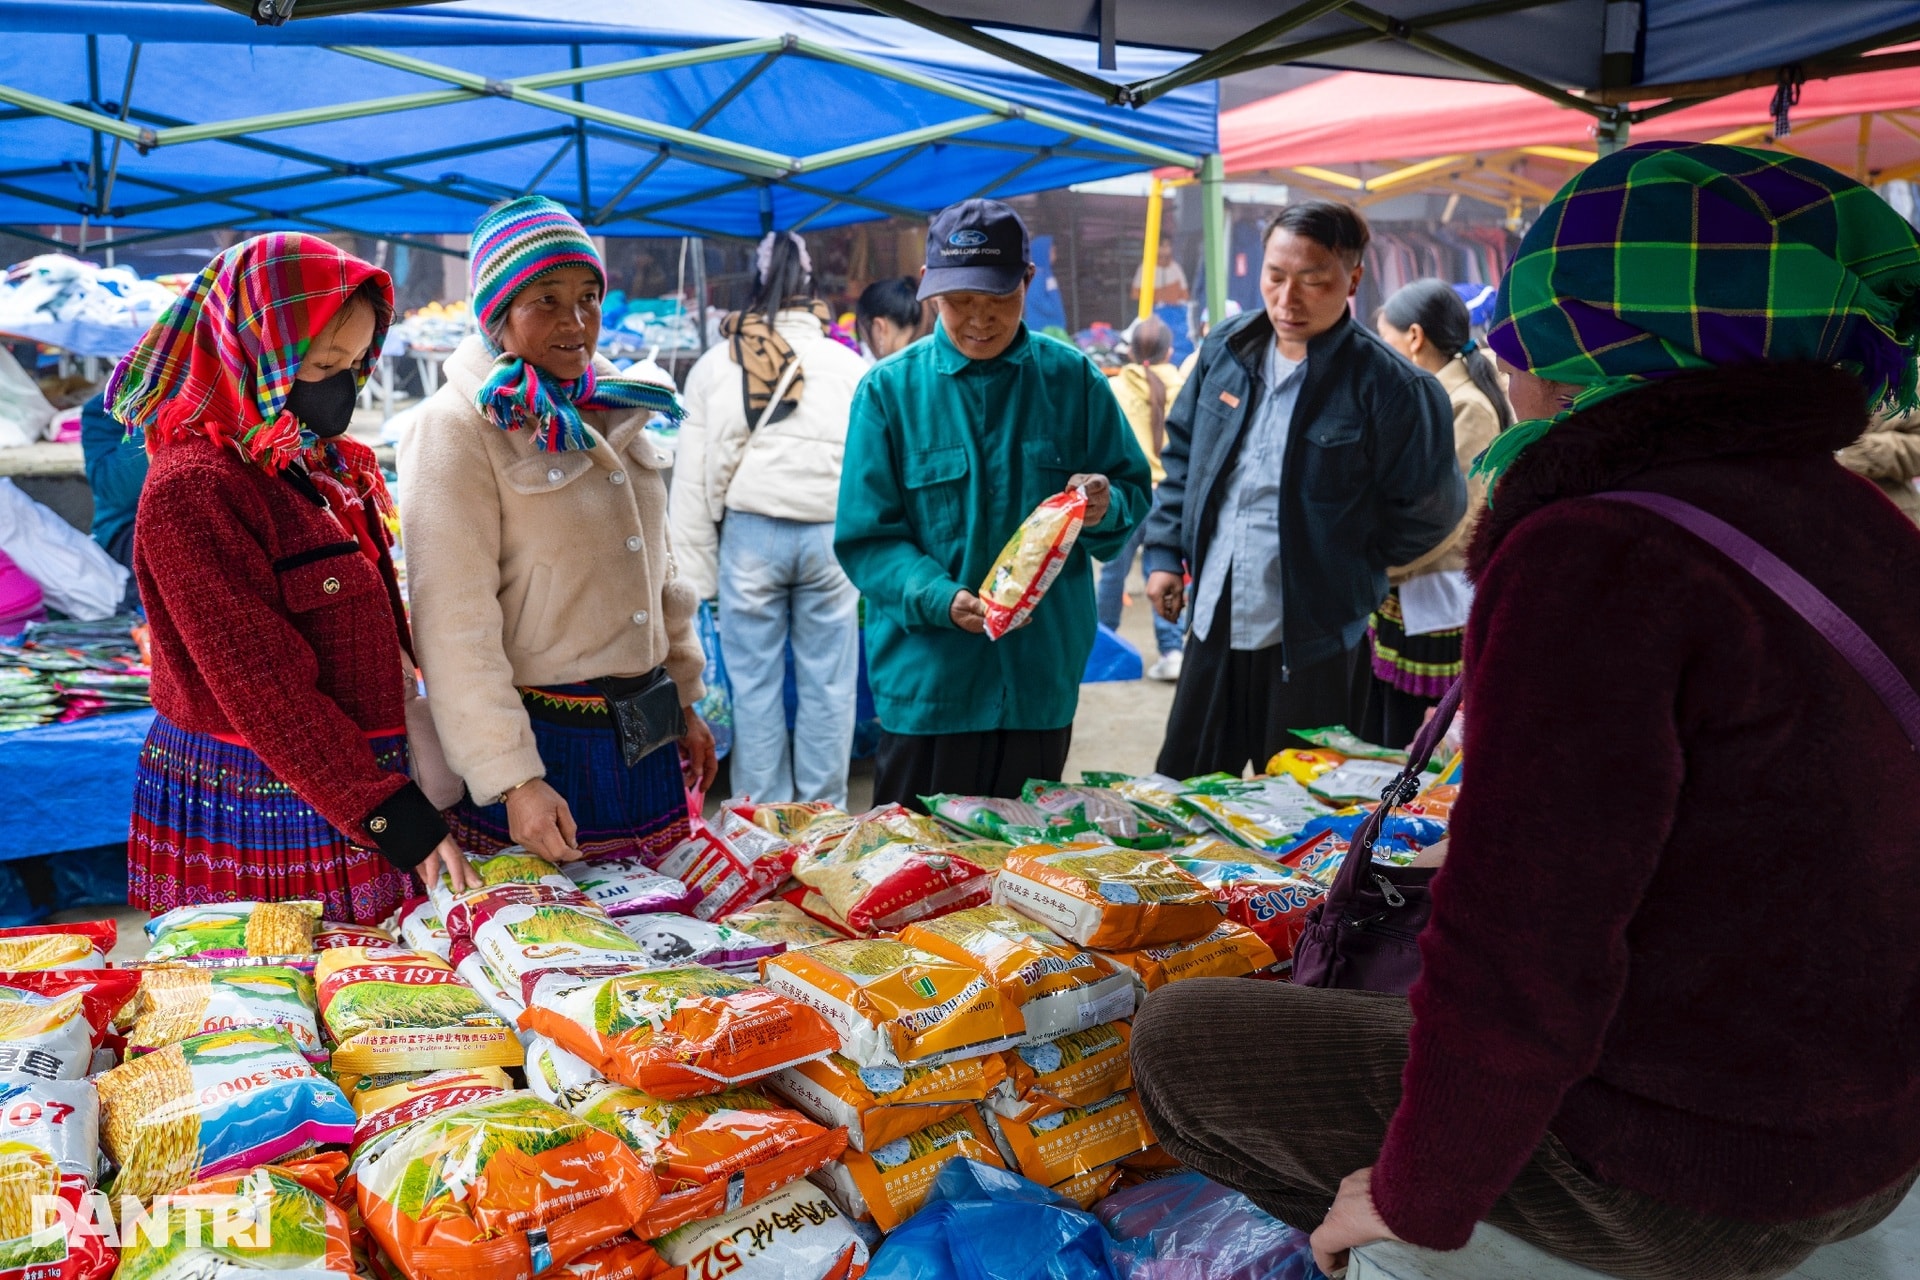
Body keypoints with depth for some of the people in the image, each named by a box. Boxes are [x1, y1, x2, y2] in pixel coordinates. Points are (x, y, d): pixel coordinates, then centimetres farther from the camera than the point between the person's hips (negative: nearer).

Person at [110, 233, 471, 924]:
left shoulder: (339, 467, 9)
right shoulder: (194, 489, -15)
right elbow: (261, 687, -19)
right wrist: (395, 815, -21)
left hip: (365, 787, 7)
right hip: (260, 814, -7)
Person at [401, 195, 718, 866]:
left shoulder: (617, 409, 9)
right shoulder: (457, 427, -12)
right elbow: (455, 625, -17)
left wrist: (685, 699, 17)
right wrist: (512, 779, -21)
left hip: (645, 736, 6)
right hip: (537, 738, -6)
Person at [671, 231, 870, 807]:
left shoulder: (715, 365, 5)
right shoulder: (849, 365, 5)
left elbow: (691, 480, 4)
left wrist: (695, 578, 7)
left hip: (750, 533, 0)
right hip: (829, 530, 0)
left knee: (755, 680, 7)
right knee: (826, 680, 7)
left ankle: (763, 815, 14)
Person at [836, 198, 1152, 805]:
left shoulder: (1071, 379, 4)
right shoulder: (889, 389, -2)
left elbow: (1134, 494, 7)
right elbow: (865, 538, -6)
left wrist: (1106, 506, -17)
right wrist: (941, 598, -22)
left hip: (1042, 681, 2)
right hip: (927, 684, -2)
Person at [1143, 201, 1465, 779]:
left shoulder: (1388, 385, -16)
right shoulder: (1226, 349, 2)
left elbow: (1431, 509, -7)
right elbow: (1182, 452, 13)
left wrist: (1348, 570, 0)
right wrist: (1165, 551, 6)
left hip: (1313, 641, -5)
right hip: (1212, 623, 5)